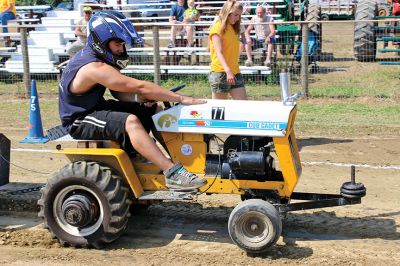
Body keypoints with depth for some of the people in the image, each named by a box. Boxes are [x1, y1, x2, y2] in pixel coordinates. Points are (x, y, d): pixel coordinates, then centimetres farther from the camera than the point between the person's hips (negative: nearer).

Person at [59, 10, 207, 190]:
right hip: (79, 121, -10)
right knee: (130, 121, -34)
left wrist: (143, 99, -14)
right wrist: (182, 99, -29)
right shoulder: (95, 68, -28)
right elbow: (139, 86, -31)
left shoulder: (101, 57, 3)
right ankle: (172, 173, -39)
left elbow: (119, 92, 8)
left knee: (152, 111, 3)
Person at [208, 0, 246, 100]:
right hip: (220, 73, -7)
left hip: (235, 73, 7)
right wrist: (228, 71, -30)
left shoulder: (233, 29, 18)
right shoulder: (218, 28, -6)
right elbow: (219, 53, -17)